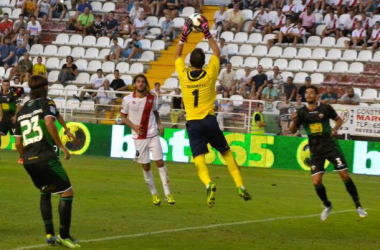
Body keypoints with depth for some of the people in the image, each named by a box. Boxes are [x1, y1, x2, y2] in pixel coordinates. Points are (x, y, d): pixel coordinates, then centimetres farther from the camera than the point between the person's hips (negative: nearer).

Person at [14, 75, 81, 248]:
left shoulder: (22, 110, 18)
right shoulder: (46, 103, 1)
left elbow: (18, 143, 18)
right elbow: (49, 123, -20)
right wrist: (61, 146, -15)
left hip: (28, 161, 7)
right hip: (45, 157, -7)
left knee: (45, 192, 26)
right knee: (67, 192, 1)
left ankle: (49, 234, 20)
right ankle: (64, 236, -2)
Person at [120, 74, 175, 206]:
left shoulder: (152, 98, 1)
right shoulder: (127, 100, -6)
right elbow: (123, 117, 2)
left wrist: (159, 124, 0)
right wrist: (133, 126, -14)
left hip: (153, 135, 1)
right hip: (139, 137, -1)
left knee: (160, 162, -4)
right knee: (146, 166, 4)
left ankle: (168, 194, 0)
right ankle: (154, 194, 20)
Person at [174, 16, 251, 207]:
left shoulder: (184, 75, -3)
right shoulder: (210, 74, -4)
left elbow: (177, 55, 16)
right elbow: (217, 52, 11)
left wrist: (184, 36, 17)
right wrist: (207, 34, 14)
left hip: (192, 123, 0)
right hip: (209, 120, 0)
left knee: (199, 161, -9)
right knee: (227, 154, 16)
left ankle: (209, 184, -36)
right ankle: (240, 186, 11)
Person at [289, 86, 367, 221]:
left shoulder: (325, 108, -5)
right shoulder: (301, 112, -2)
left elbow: (339, 119, 10)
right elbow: (293, 130, -3)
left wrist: (336, 128, -11)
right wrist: (294, 121, -24)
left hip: (331, 146, -2)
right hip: (316, 151, 2)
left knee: (345, 175, -7)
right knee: (316, 182, -7)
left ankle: (358, 206, 7)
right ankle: (327, 205, 20)